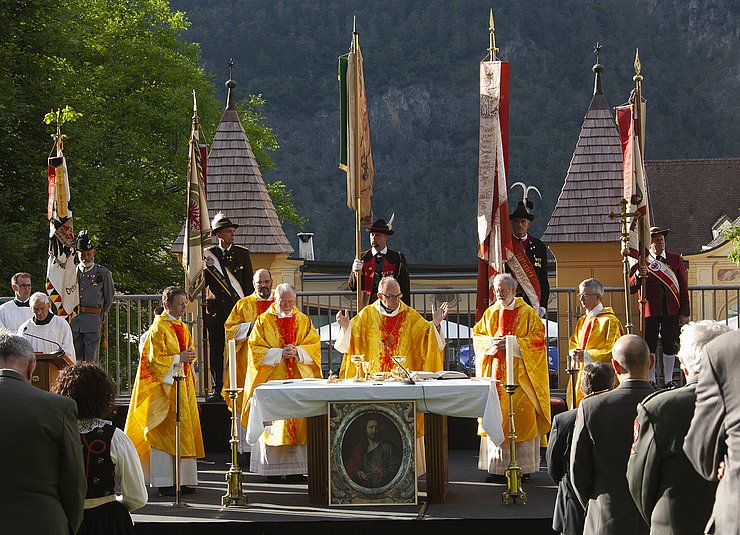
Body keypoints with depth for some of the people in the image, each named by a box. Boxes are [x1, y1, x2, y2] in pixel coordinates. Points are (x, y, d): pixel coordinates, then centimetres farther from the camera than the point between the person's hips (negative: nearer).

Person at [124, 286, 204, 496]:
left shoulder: (183, 328, 16)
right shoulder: (158, 328, -9)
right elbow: (154, 359, -14)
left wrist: (190, 357, 5)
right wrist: (179, 358, -16)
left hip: (183, 384, 8)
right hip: (165, 385, -8)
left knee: (185, 430, 6)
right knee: (164, 431, -7)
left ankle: (183, 479, 10)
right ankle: (164, 482, -5)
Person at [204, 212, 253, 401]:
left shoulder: (242, 253, 9)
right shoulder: (208, 254, 8)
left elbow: (248, 282, 10)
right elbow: (203, 282, 8)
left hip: (237, 307, 0)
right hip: (215, 309, 1)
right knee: (215, 349, 1)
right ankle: (218, 389, 7)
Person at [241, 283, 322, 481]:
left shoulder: (304, 321, 12)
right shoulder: (263, 321, 5)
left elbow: (314, 346, 6)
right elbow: (255, 349, -2)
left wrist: (297, 351, -13)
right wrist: (279, 353, -14)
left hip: (299, 380, 2)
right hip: (271, 380, -2)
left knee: (299, 421, -2)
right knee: (272, 423, -6)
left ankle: (296, 469, 2)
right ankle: (272, 469, -2)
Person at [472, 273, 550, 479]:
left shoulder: (527, 313, 0)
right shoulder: (490, 313, 13)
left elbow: (538, 337, -6)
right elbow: (477, 335, 14)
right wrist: (491, 342, -7)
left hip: (519, 372, -4)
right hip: (495, 370, 4)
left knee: (521, 414, -7)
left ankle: (523, 466, -2)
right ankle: (497, 465, 4)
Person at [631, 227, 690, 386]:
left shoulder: (676, 259, 9)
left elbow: (683, 287, 8)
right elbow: (631, 289, -3)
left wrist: (684, 312, 2)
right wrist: (638, 275, -24)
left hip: (672, 311, 1)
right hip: (650, 311, -1)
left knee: (670, 346, 5)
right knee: (649, 346, 3)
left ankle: (668, 380, 15)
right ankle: (650, 381, 12)